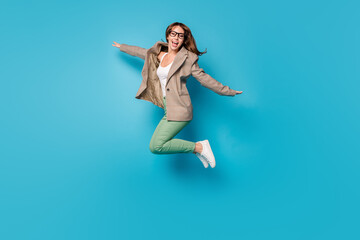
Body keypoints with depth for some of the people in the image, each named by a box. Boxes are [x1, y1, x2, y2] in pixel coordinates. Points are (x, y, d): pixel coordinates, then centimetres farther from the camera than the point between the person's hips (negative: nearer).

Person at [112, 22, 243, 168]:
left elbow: (203, 78, 1)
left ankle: (199, 147, -7)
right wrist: (122, 46, 45)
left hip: (179, 110, -7)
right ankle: (197, 149, 14)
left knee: (156, 146, -17)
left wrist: (228, 91, 1)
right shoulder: (159, 55, 15)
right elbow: (141, 52, 32)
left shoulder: (187, 58, -2)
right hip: (169, 112, 7)